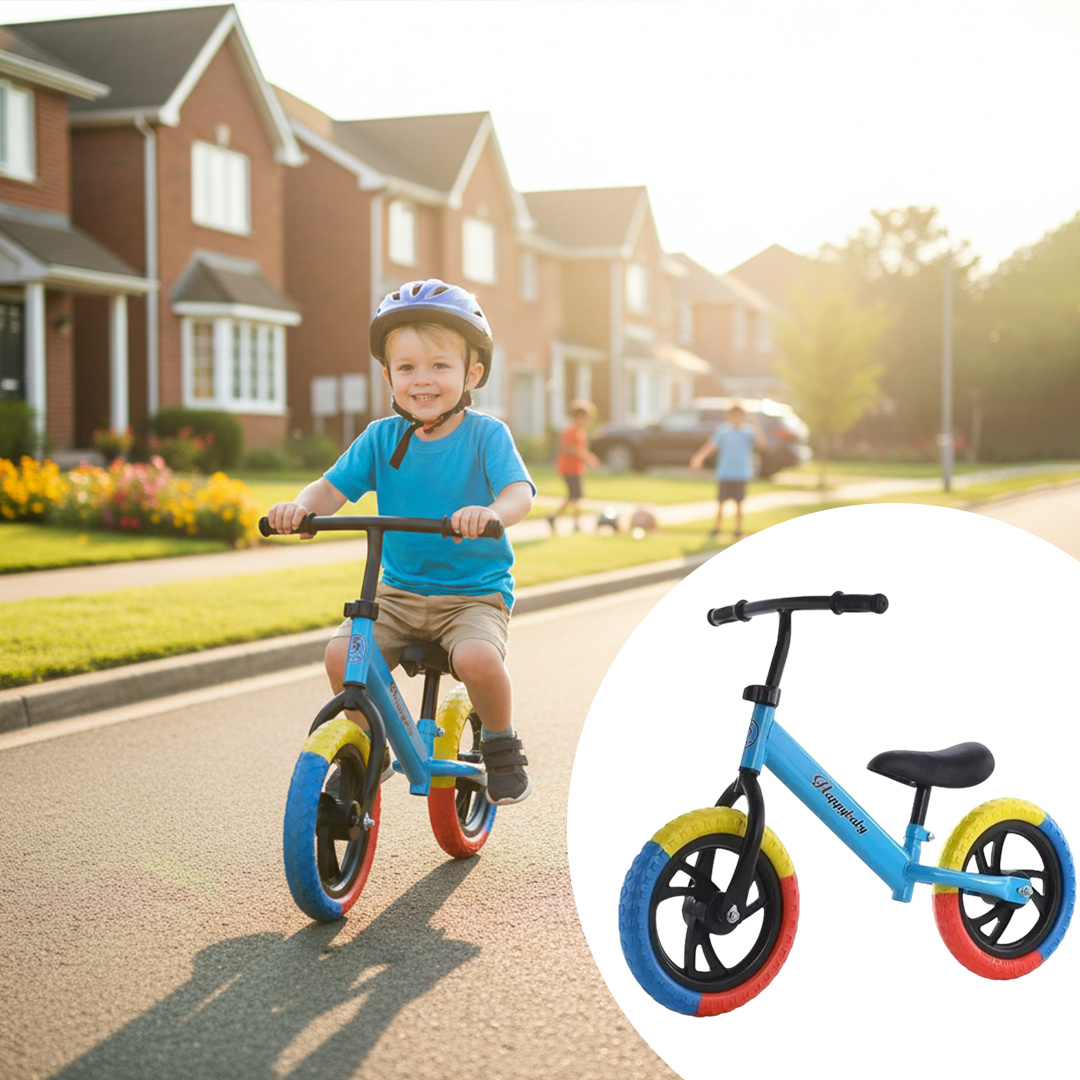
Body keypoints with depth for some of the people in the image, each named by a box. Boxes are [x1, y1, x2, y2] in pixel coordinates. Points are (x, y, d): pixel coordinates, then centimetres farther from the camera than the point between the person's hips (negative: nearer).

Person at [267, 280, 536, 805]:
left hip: (476, 592, -3)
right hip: (398, 590, 4)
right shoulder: (382, 437, 2)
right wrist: (301, 506, -25)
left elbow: (519, 491, -21)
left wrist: (492, 512, -45)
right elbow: (334, 485, -2)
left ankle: (501, 745, 0)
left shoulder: (486, 434, -7)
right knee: (341, 653, -19)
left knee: (478, 658, -32)